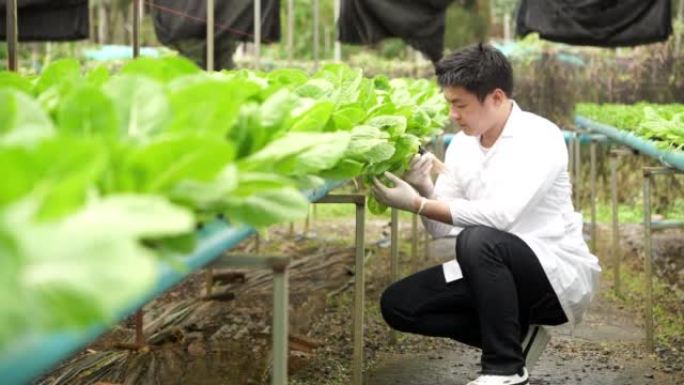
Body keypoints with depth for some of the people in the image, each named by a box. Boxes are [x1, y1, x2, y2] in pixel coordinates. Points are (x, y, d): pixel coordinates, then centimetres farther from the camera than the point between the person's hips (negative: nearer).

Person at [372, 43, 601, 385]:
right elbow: (441, 228, 3)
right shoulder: (461, 144, 4)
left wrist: (416, 204, -29)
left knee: (478, 241, -35)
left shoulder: (539, 137, -16)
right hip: (495, 273, 7)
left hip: (556, 275, -7)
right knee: (397, 304, -5)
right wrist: (424, 190, -18)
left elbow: (502, 215, -30)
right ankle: (515, 336, 3)